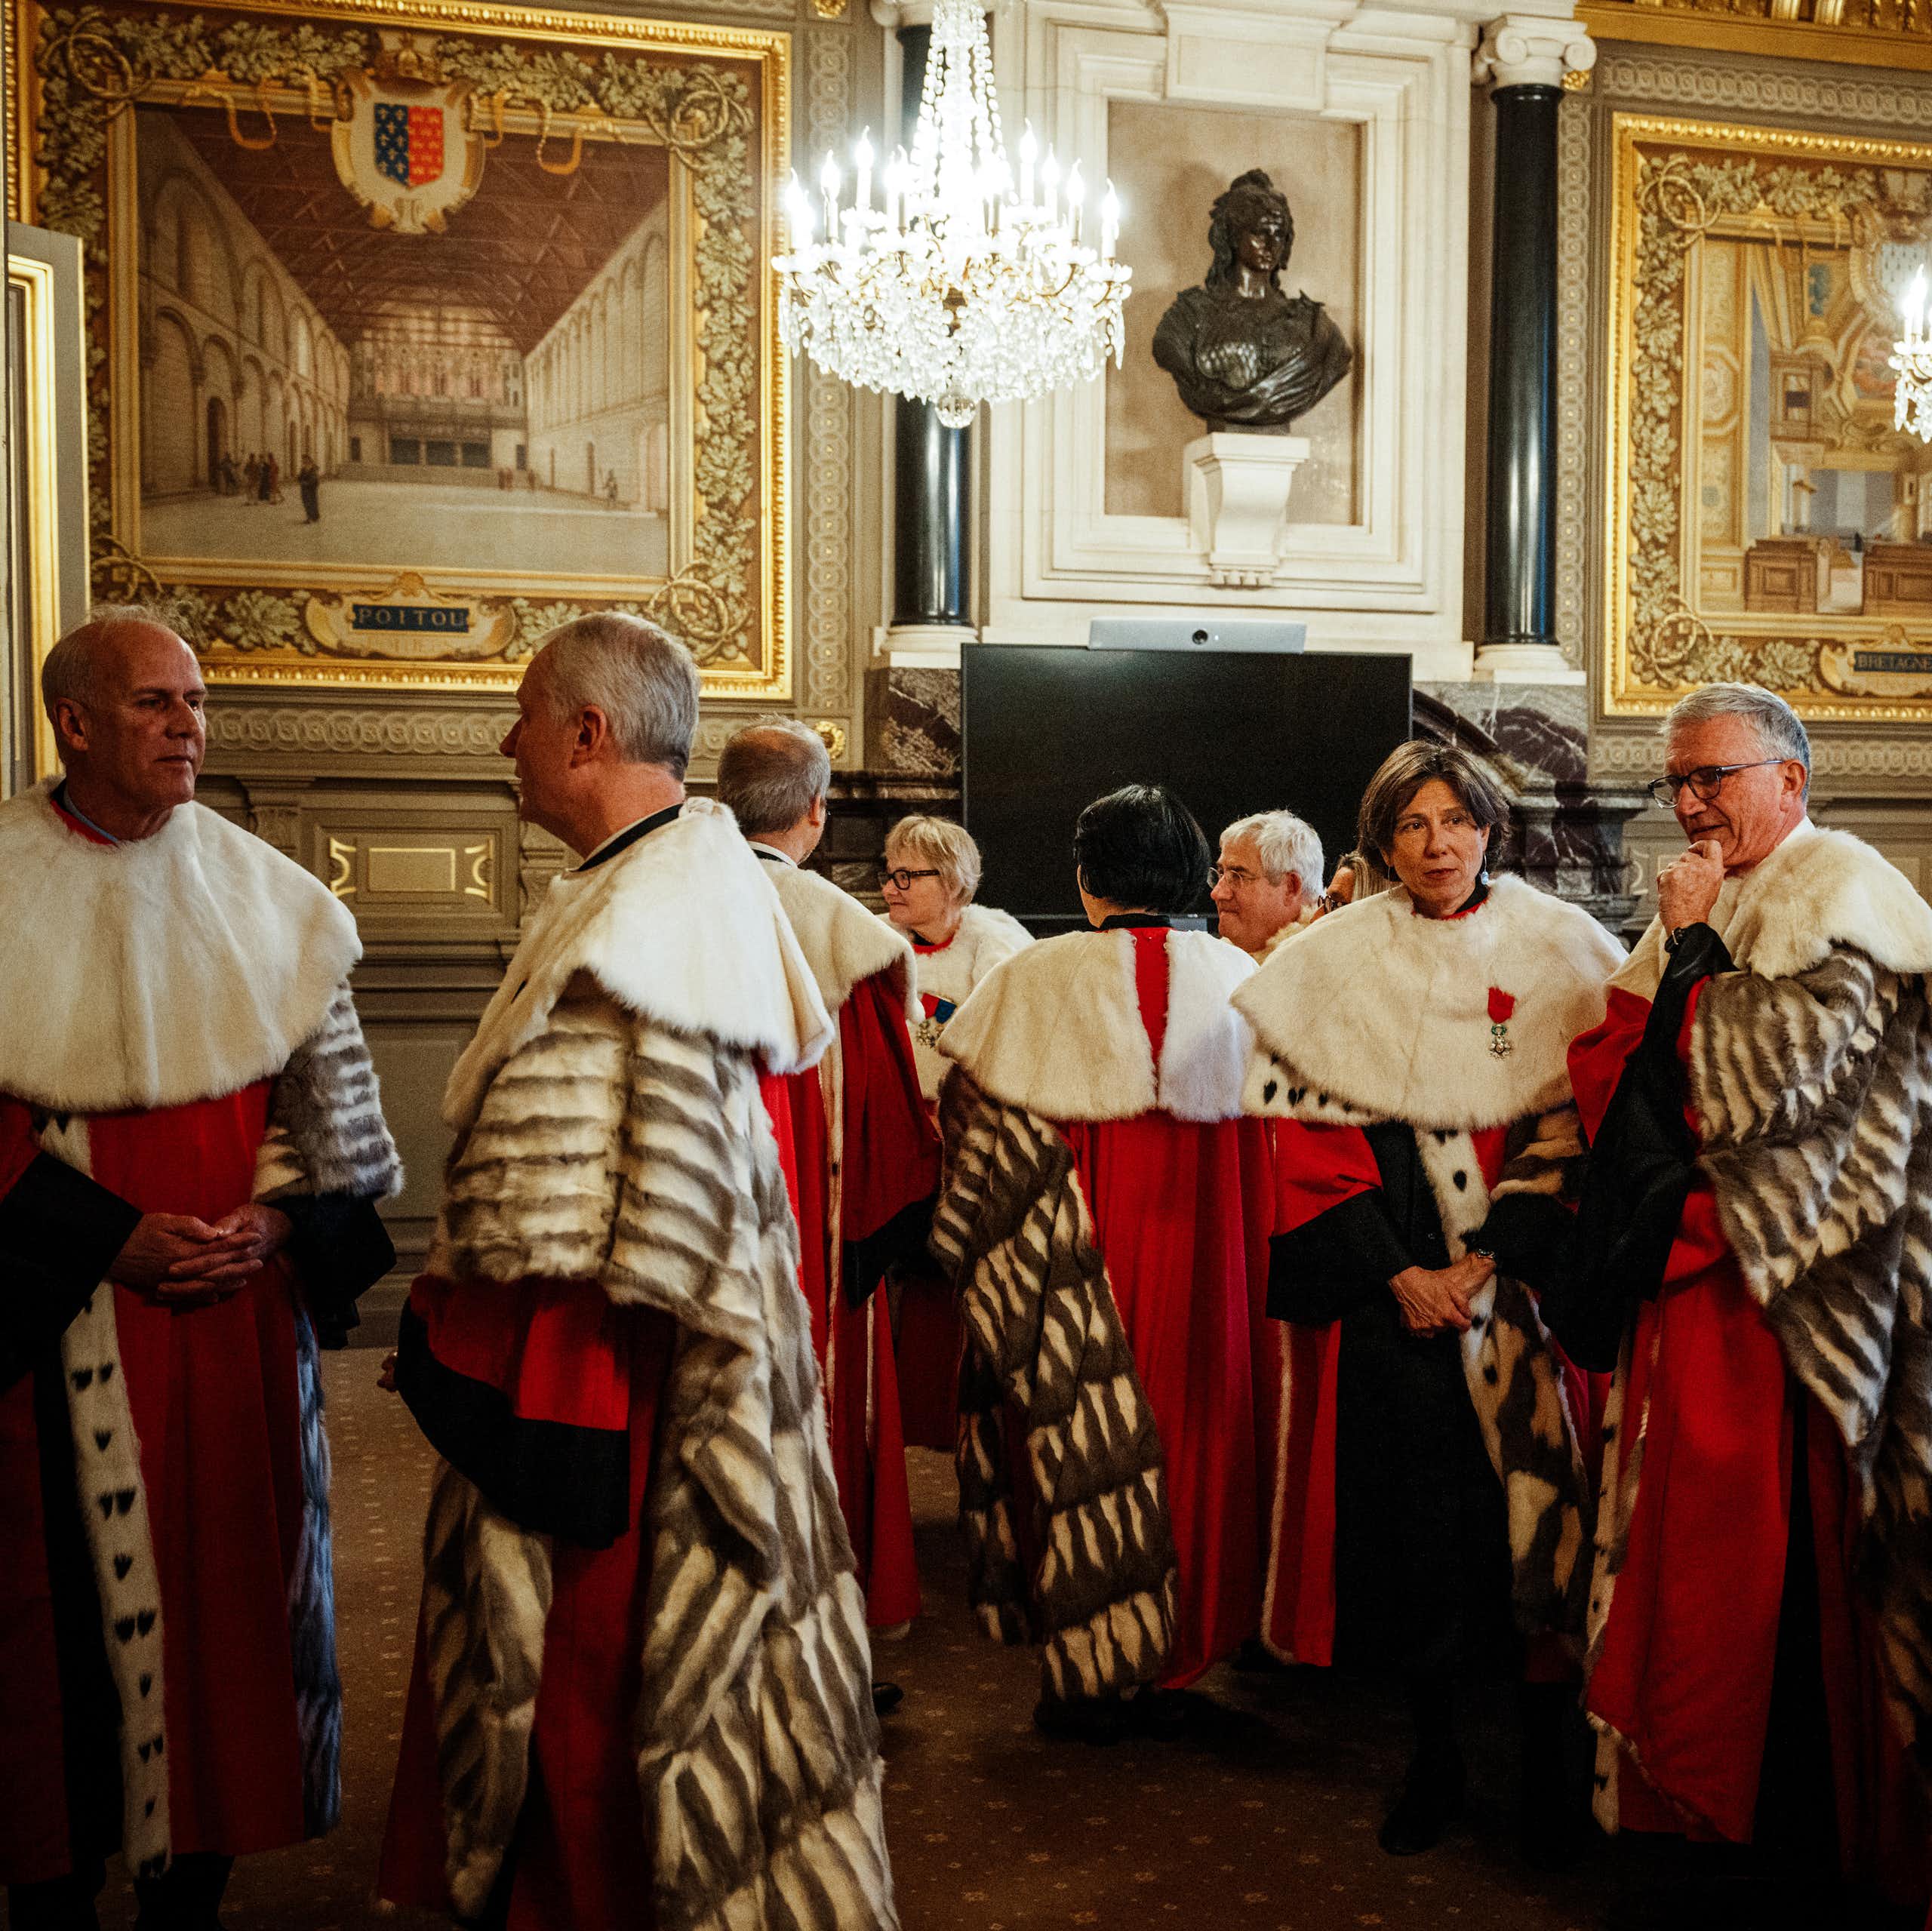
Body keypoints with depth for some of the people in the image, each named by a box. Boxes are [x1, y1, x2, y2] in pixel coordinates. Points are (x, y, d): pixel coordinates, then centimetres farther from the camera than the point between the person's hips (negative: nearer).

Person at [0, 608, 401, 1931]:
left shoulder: (257, 888, 6)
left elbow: (327, 1085, 7)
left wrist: (273, 1219, -7)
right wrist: (110, 1237, -14)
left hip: (239, 1295, 3)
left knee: (229, 1573, 8)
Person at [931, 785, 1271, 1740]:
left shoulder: (1036, 979, -9)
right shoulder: (1241, 980, 1)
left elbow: (983, 1140, -4)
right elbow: (1273, 1145, 7)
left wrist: (974, 1265, 9)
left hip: (1084, 1277, -3)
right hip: (1206, 1269, 3)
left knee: (1083, 1452, 8)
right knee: (1191, 1441, 14)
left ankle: (1093, 1676, 15)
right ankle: (1173, 1671, 24)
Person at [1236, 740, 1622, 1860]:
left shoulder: (1559, 952, 3)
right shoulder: (1336, 964, 5)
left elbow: (1579, 1128, -2)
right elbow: (1311, 1137, 1)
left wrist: (1480, 1267, -11)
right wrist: (1395, 1274, -8)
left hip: (1525, 1279, -1)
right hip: (1388, 1292, 1)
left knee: (1537, 1504, -2)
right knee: (1408, 1512, 2)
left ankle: (1549, 1756, 14)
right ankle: (1434, 1754, 17)